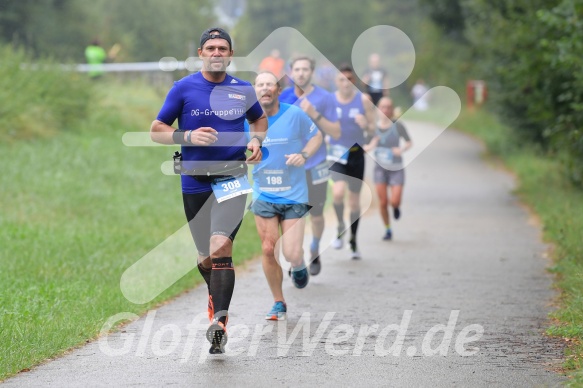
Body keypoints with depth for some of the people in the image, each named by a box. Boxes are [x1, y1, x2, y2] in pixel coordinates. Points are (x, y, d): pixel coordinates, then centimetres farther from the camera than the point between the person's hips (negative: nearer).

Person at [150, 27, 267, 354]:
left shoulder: (243, 90, 6)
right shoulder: (183, 88, 0)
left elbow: (260, 119, 25)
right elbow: (157, 131, 3)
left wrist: (256, 140, 3)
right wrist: (188, 136, -15)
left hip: (232, 179, -1)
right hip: (195, 183, 1)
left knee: (221, 246, -21)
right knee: (206, 257, 10)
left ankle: (219, 322, -26)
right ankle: (216, 297, 42)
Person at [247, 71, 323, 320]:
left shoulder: (294, 114, -8)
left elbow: (316, 136, 7)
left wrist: (304, 155, -11)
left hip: (294, 195, -2)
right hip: (264, 196, 2)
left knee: (292, 254, -10)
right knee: (268, 250, 0)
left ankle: (299, 268, 29)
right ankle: (279, 303, 19)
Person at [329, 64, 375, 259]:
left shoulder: (363, 100, -2)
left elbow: (373, 129, 0)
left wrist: (365, 125, -21)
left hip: (356, 154, 1)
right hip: (336, 154, -1)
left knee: (355, 199, 8)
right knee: (338, 192, -24)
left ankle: (353, 240, 24)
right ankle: (340, 228, 2)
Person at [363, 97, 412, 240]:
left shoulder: (397, 125, -8)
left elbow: (409, 142, 3)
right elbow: (366, 147, 4)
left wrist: (402, 149, -17)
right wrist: (370, 146, -18)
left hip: (396, 168, -1)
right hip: (380, 168, 1)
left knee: (394, 201, -9)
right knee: (383, 202, -2)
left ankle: (396, 207, 28)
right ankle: (388, 230, 17)